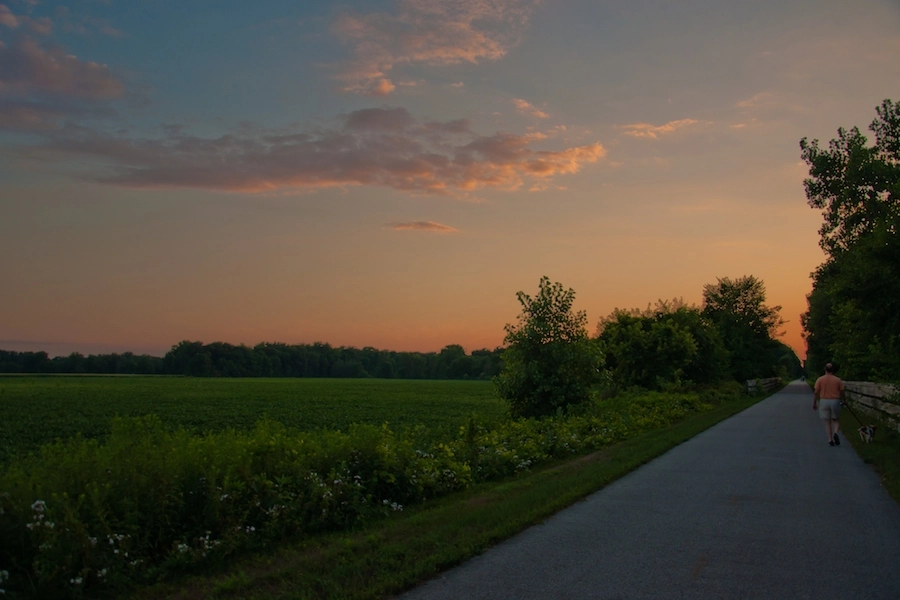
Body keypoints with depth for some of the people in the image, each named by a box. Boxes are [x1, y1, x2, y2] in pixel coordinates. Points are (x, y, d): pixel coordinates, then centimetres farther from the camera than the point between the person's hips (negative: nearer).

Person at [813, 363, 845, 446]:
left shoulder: (820, 380, -3)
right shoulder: (838, 380, -2)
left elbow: (816, 392, -4)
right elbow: (842, 392, 3)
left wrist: (814, 403, 5)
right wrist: (844, 400, 21)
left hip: (824, 401, 0)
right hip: (835, 401, 0)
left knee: (827, 422, 8)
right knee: (835, 420, 17)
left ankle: (830, 440, 3)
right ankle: (835, 433, -10)